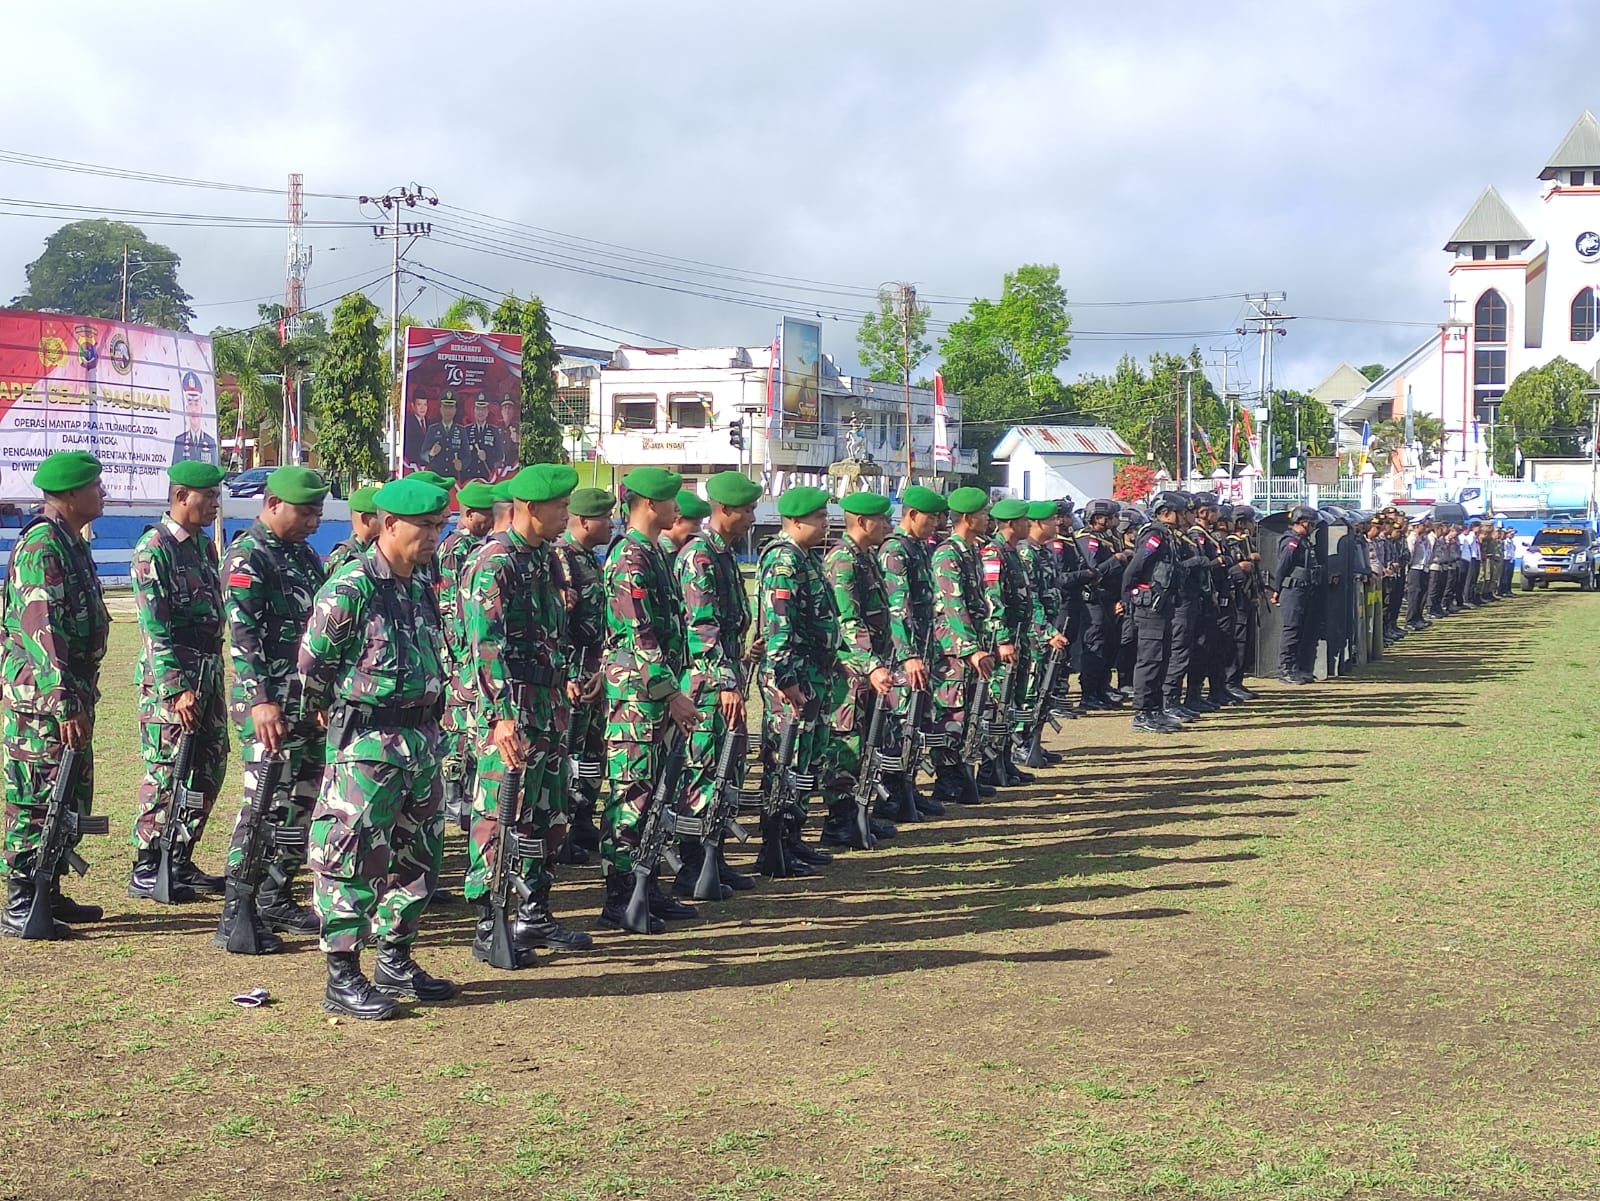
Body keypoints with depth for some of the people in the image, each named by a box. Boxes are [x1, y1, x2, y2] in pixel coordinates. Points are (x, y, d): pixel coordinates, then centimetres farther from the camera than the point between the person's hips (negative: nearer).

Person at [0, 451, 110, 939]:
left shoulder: (71, 542, 15)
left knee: (71, 798, 14)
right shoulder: (42, 545, -16)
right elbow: (40, 630, -22)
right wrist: (64, 705, -25)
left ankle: (49, 894, 23)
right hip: (40, 697, -10)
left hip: (71, 693, 10)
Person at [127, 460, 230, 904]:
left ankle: (180, 862, 21)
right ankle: (146, 872, 4)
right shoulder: (153, 550, -11)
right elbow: (156, 628, -17)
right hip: (169, 673, -8)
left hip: (209, 669, 8)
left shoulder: (204, 545, 15)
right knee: (166, 774, -5)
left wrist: (211, 676, 16)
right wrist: (178, 688, -21)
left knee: (209, 768, 11)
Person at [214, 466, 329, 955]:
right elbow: (243, 636, -19)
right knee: (264, 805, -9)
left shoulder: (304, 554, 16)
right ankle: (236, 917, -4)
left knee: (302, 803, 13)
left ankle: (275, 900, 24)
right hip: (272, 706, -9)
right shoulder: (247, 558, -10)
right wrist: (260, 701, -27)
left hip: (311, 701, 9)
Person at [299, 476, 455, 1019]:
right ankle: (343, 979, 4)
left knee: (417, 854, 15)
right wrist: (332, 714, 6)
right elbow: (312, 662, -9)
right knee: (353, 856, -3)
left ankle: (395, 961, 28)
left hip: (419, 738, 9)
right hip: (367, 744, -9)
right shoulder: (350, 587, -14)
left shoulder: (420, 588, 12)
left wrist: (429, 722, 16)